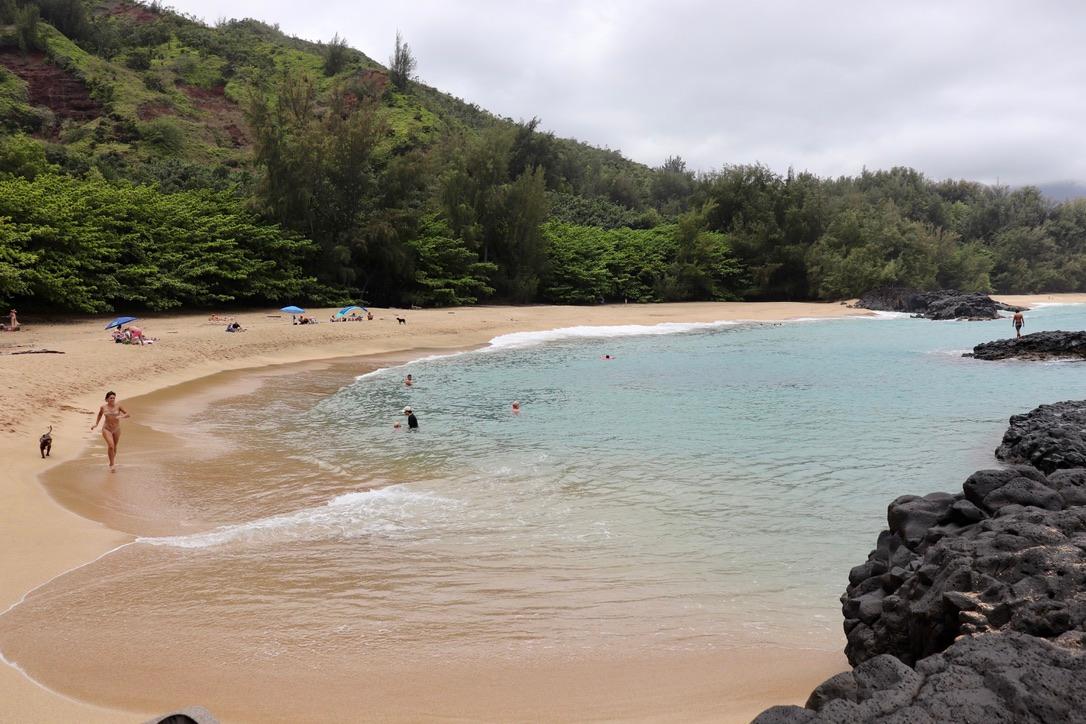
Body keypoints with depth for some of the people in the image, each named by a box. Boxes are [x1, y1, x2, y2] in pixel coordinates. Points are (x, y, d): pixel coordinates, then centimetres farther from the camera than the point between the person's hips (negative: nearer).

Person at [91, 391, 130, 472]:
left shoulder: (118, 406, -7)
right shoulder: (103, 407, -3)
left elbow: (128, 414, -8)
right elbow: (100, 414, 19)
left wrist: (121, 416, -25)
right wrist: (96, 424, 12)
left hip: (116, 429, 1)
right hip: (106, 429, -1)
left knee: (114, 447, 16)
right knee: (111, 445, -20)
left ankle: (113, 461, 42)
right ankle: (112, 464, -7)